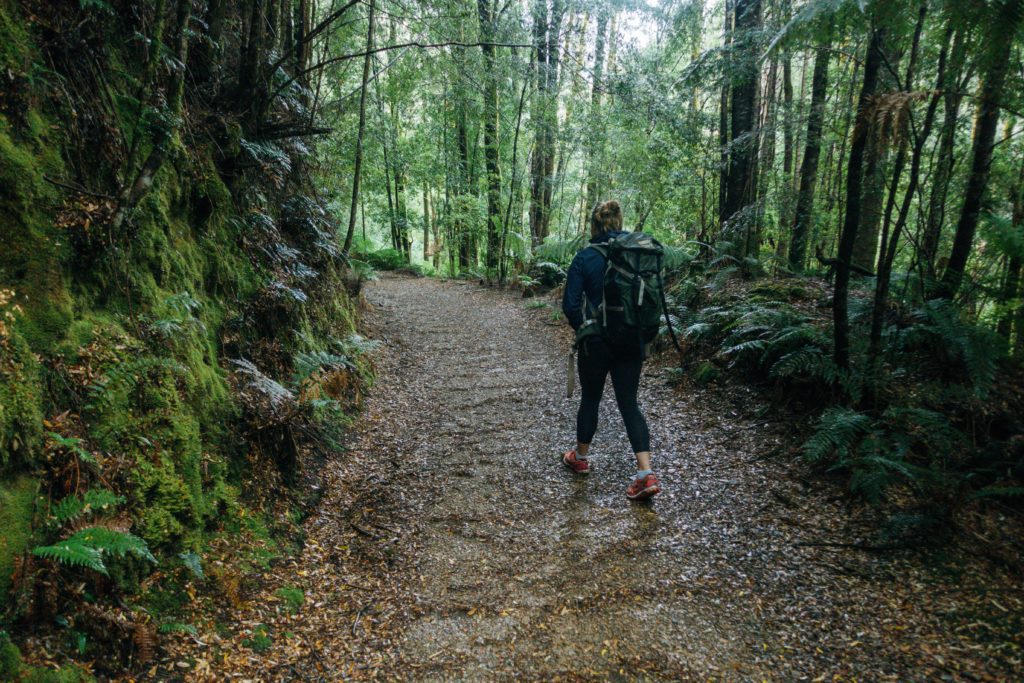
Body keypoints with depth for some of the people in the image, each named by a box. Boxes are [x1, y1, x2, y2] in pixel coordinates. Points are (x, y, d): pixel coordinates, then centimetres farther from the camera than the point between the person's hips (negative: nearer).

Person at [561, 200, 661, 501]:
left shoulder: (585, 257, -10)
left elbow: (570, 304, -9)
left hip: (596, 341, -3)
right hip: (632, 341, 3)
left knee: (590, 398, 16)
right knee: (629, 402, 9)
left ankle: (580, 458, 34)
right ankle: (646, 473, -2)